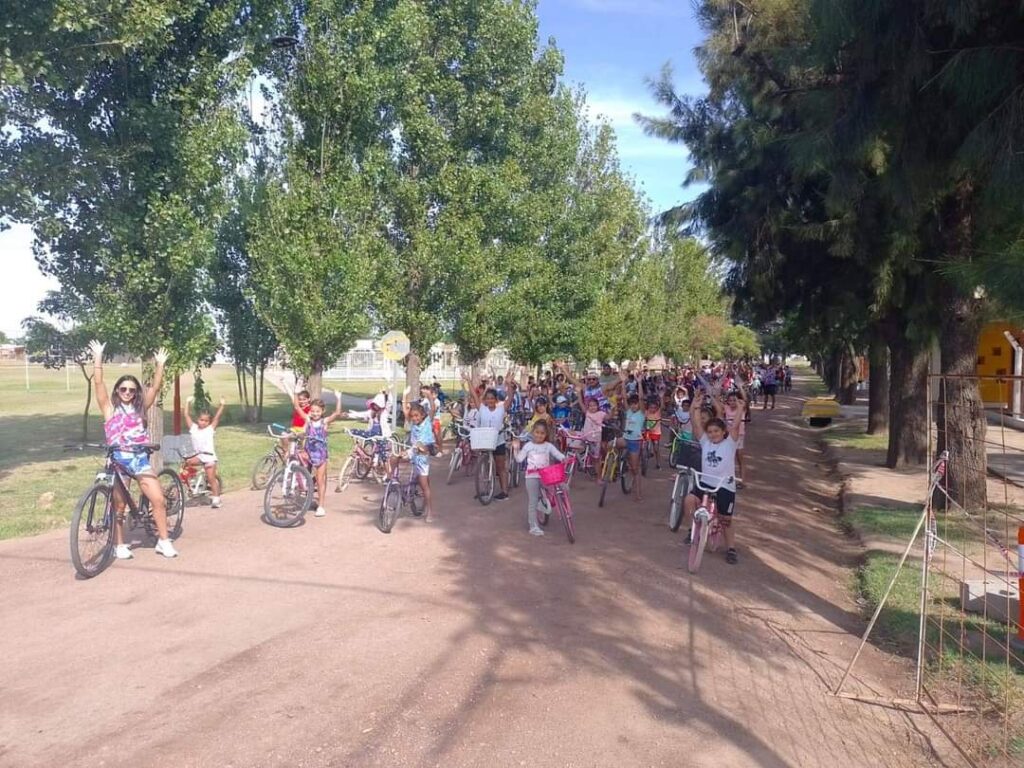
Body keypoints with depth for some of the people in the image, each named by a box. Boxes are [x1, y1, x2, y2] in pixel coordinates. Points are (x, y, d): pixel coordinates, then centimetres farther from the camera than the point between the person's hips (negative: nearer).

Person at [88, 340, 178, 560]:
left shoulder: (140, 408, 9)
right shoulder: (110, 408, 3)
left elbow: (155, 387, 1)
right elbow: (98, 383, -7)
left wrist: (160, 364, -6)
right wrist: (98, 357, -12)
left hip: (139, 459, 2)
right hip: (117, 459, -2)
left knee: (158, 499, -6)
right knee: (119, 504, 5)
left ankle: (163, 541, 5)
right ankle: (119, 545, 19)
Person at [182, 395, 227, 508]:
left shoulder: (211, 429, 1)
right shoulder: (193, 428, 6)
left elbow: (218, 416, -6)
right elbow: (186, 414, 4)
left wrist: (222, 404, -11)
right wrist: (188, 402, 4)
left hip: (209, 456, -3)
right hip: (198, 455, 3)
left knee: (211, 478, -6)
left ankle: (216, 498, -3)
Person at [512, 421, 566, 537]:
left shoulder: (548, 446, 5)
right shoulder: (528, 446, 2)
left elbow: (558, 454, -5)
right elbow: (519, 459, -1)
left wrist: (564, 458, -26)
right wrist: (516, 448, -14)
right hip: (532, 476, -2)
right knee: (533, 501, -2)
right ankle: (533, 527, -1)